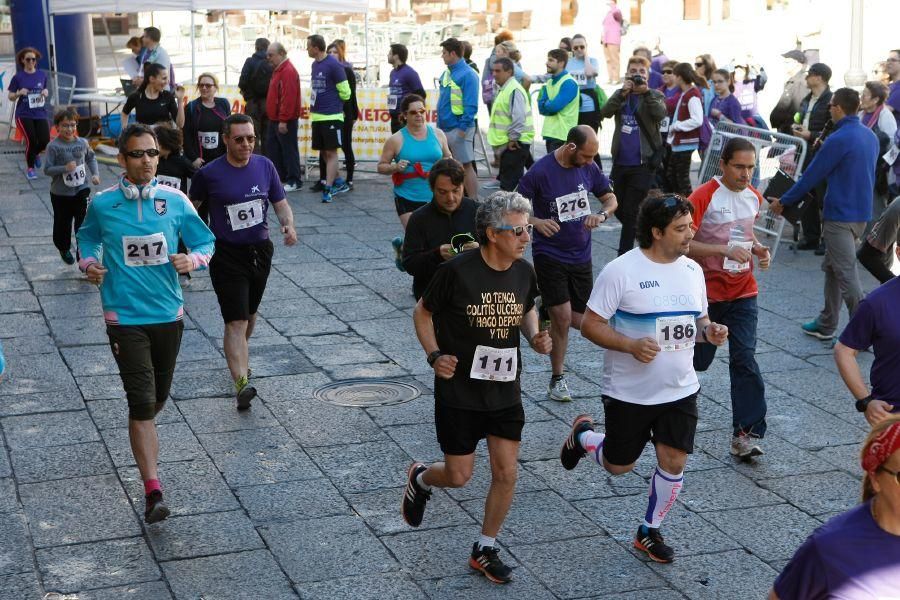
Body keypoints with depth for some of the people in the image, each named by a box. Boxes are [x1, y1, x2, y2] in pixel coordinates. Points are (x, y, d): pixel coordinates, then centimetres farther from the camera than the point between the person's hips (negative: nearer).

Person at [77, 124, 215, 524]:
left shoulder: (175, 201, -3)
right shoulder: (102, 204, -5)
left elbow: (205, 241, 7)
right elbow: (87, 236, 15)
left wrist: (193, 260, -14)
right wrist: (89, 263, -5)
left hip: (169, 313, 3)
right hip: (125, 317, -3)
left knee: (158, 397, 18)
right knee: (142, 402, -11)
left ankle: (142, 434, 53)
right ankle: (153, 493, -10)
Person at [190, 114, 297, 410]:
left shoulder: (265, 166, 0)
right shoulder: (209, 173, -10)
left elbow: (281, 203, 7)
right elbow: (192, 206, 6)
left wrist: (289, 226, -13)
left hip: (260, 250, 5)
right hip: (227, 255, -5)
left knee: (250, 313, 22)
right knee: (236, 322, -15)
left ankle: (239, 359, 47)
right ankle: (242, 383, -24)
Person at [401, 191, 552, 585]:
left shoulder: (524, 272, -2)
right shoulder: (457, 271, -18)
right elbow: (423, 313, -5)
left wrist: (535, 337, -2)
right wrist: (435, 356, -18)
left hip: (505, 392, 5)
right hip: (459, 391, -4)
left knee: (506, 473, 4)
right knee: (459, 476, 3)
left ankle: (485, 551, 24)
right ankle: (420, 479, 40)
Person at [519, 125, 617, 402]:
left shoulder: (588, 168, -1)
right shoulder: (540, 172, -16)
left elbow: (610, 198, 11)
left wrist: (602, 215, -11)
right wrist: (536, 222, -28)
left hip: (581, 256, 5)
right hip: (550, 256, -5)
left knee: (578, 320, 6)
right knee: (563, 317, -10)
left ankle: (546, 308, 39)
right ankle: (557, 380, 9)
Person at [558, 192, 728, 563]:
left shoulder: (692, 270, 3)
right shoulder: (621, 271, -16)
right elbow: (590, 325, -14)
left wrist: (709, 331, -8)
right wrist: (631, 345, -28)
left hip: (680, 391, 4)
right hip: (629, 392, -4)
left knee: (673, 462, 1)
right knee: (618, 465, 10)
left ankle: (650, 532, 24)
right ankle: (583, 435, 43)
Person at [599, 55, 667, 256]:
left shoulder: (654, 95, 1)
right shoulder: (620, 95, 11)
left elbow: (660, 114, -20)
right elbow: (605, 112, -9)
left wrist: (646, 91, -28)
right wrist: (623, 92, -20)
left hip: (643, 163, -5)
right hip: (620, 162, 5)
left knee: (630, 211, -7)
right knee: (618, 209, 12)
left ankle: (623, 256, 0)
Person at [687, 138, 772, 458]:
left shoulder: (754, 197, 5)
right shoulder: (703, 197, -15)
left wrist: (758, 249, 3)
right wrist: (725, 250, -29)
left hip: (743, 293, 4)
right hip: (707, 293, -4)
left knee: (745, 360, -7)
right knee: (698, 359, 10)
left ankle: (746, 433, -6)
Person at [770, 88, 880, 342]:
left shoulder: (839, 139, -17)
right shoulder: (870, 136, 9)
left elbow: (811, 176, -13)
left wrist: (783, 201, -2)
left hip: (841, 215, -9)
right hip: (862, 212, 9)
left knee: (846, 274, -5)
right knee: (832, 267, 19)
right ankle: (826, 324, 25)